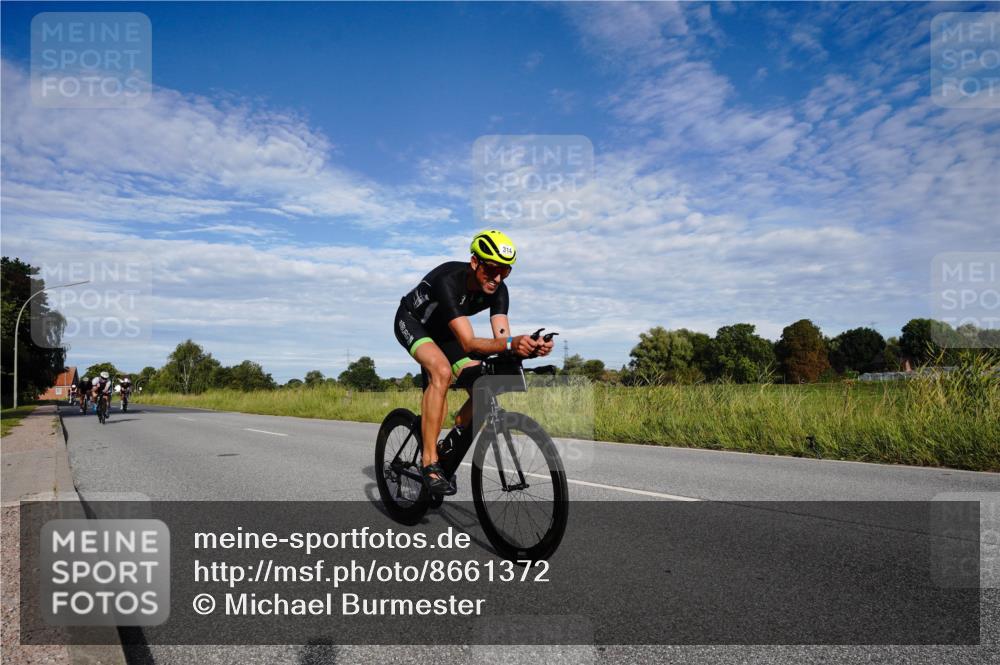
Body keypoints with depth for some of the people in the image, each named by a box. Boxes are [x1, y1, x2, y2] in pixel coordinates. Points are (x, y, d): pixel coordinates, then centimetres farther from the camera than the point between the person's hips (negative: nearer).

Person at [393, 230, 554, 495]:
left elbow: (502, 339, -27)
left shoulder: (498, 290, -20)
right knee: (442, 371, -36)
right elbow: (468, 343, -46)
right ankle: (430, 462, -28)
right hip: (412, 322, -6)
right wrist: (510, 343, -63)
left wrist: (530, 347, -49)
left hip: (443, 331, 6)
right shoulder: (449, 281, -39)